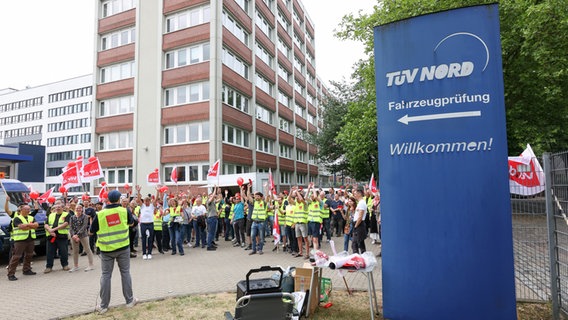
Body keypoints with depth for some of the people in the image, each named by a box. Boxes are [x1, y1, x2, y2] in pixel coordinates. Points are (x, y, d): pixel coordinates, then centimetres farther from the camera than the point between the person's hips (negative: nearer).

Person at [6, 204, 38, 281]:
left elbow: (36, 225, 0)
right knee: (16, 256, -8)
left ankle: (26, 270, 25)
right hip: (20, 240, -6)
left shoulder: (31, 218, 16)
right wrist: (31, 225, -6)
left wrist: (27, 224, -13)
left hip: (30, 239, 6)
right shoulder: (17, 218, -4)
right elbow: (22, 227, -18)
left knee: (29, 255, 12)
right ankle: (11, 274, -4)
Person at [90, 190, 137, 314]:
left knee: (105, 275, 9)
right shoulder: (125, 211, -6)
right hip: (123, 247, 1)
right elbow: (131, 223, 13)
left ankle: (103, 306, 16)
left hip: (107, 249, 0)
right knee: (125, 272, 11)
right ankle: (129, 300, 20)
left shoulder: (100, 214, -9)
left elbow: (91, 231, 2)